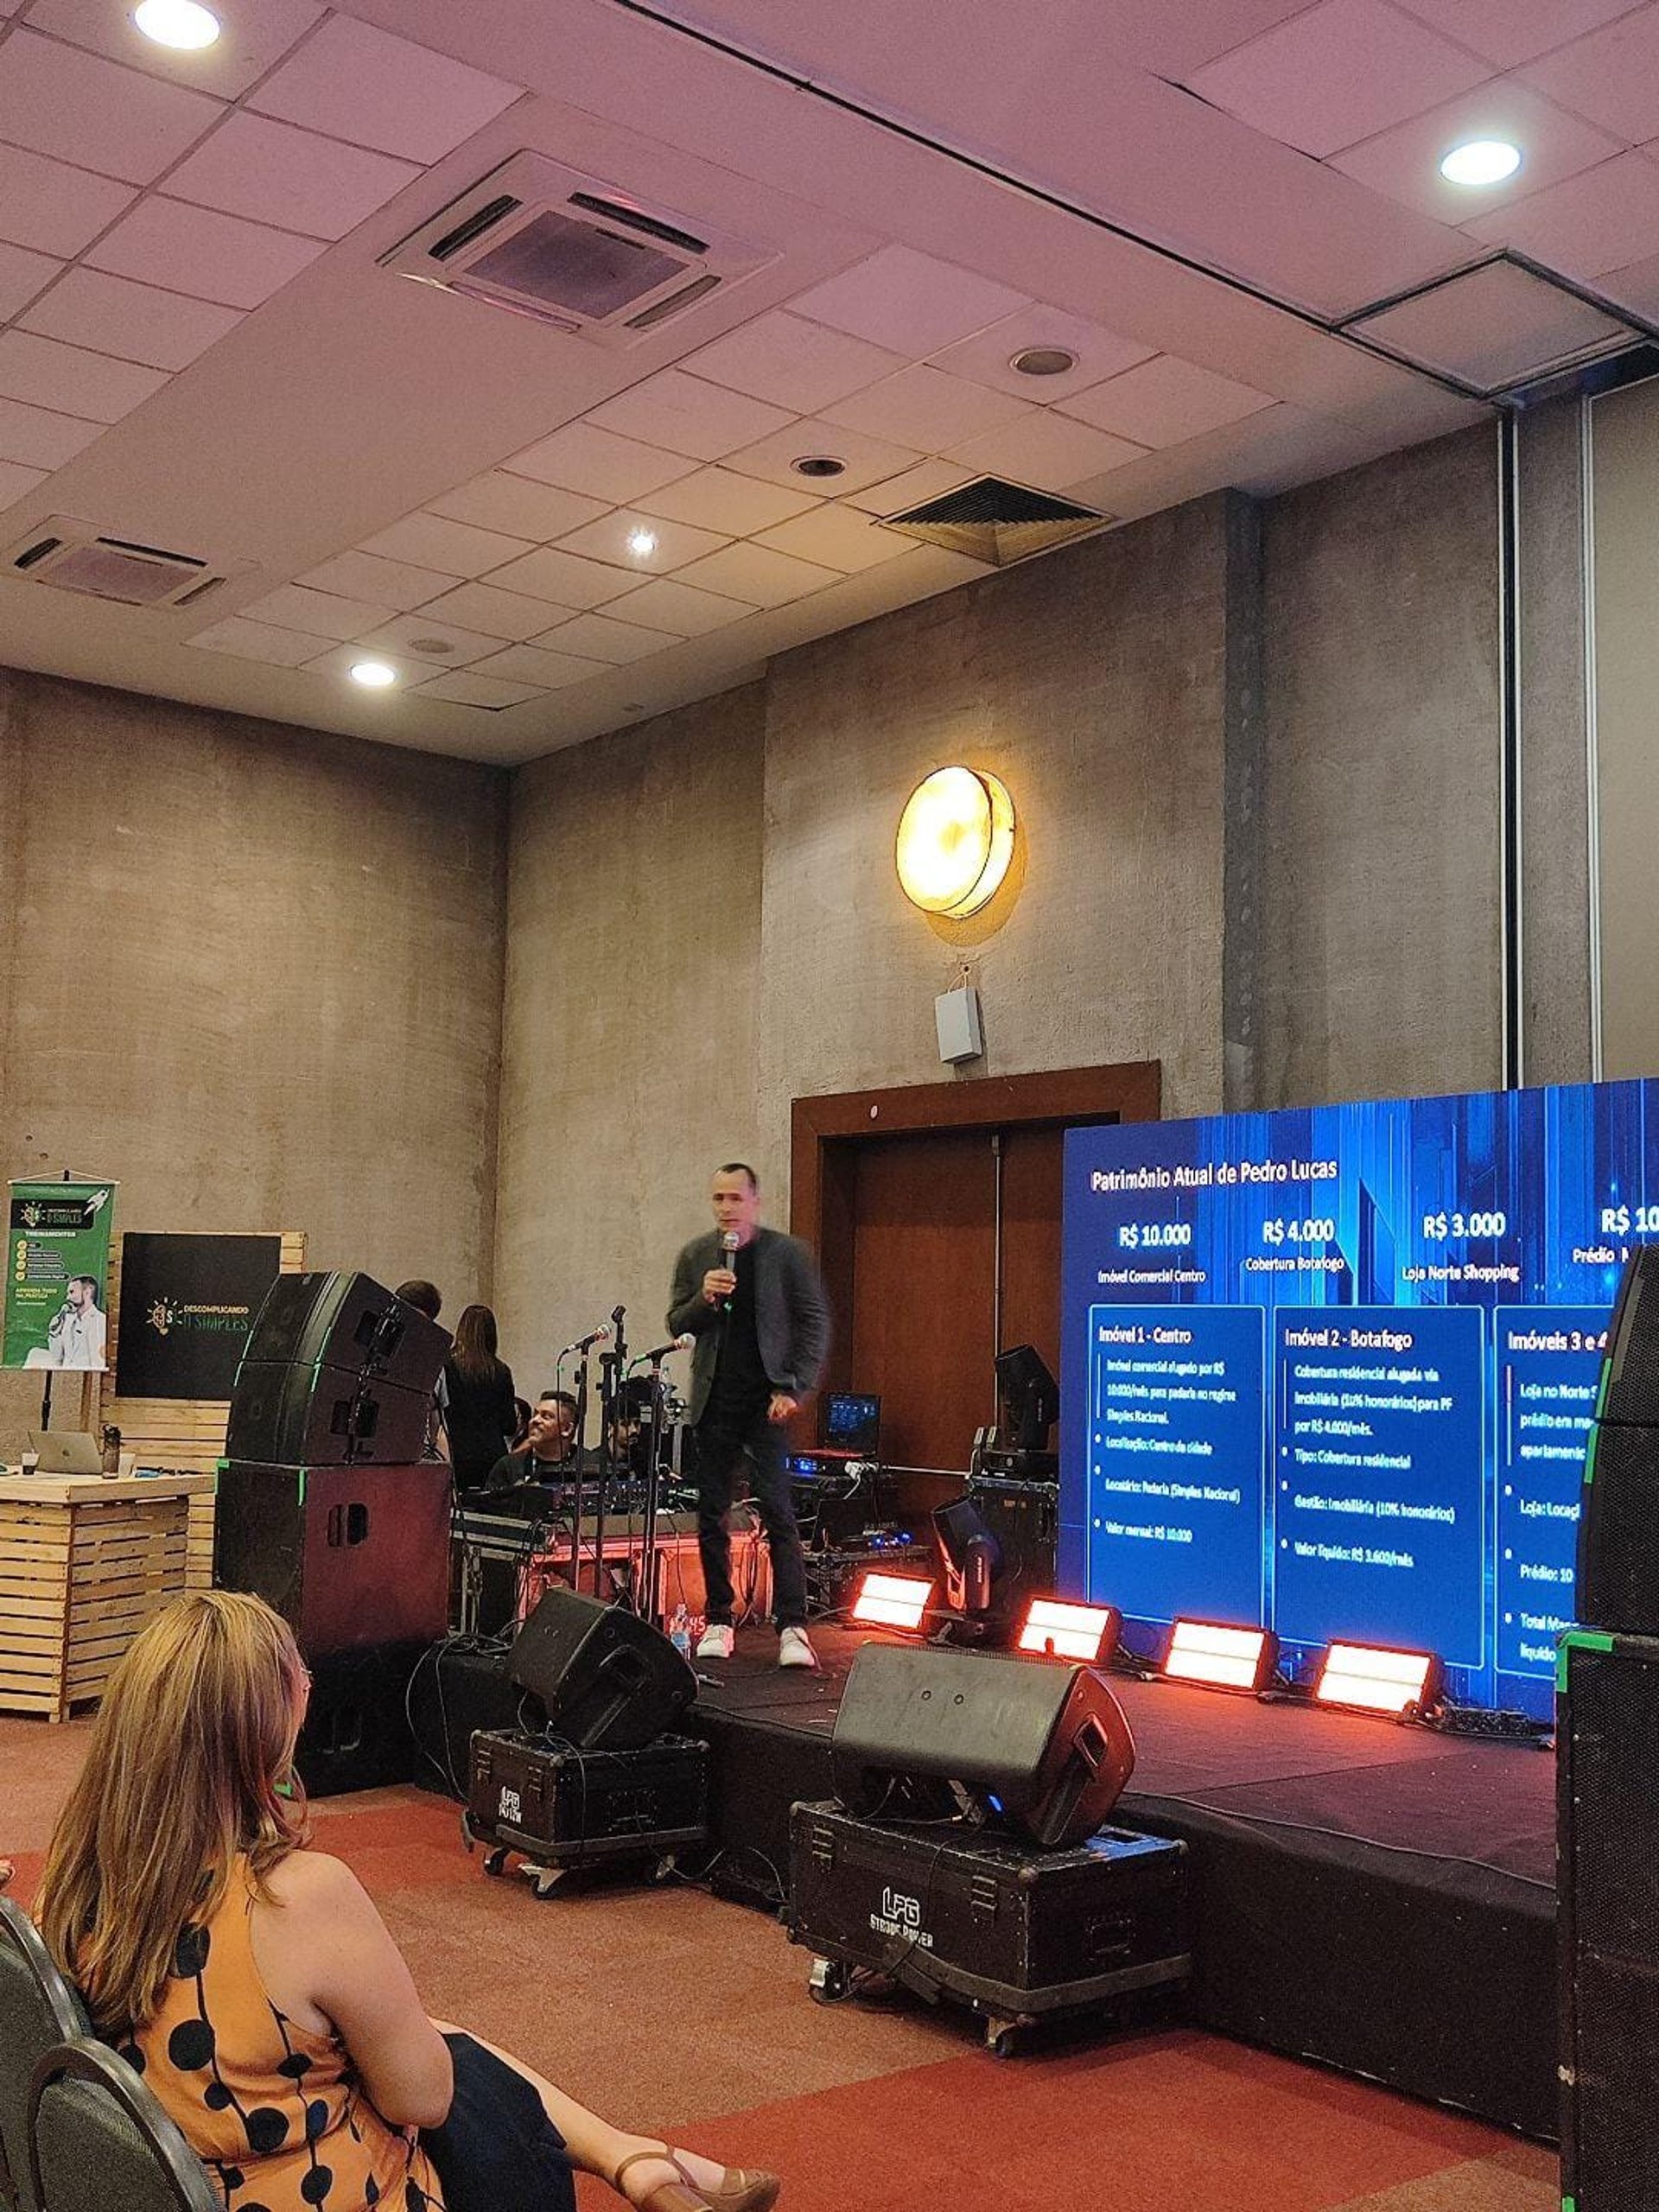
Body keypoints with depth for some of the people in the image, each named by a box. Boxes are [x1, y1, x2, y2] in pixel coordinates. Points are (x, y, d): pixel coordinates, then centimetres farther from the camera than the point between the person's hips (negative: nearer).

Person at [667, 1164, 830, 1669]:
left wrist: (794, 1389, -10)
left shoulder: (787, 1253, -1)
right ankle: (718, 1623, 16)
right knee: (711, 1516, 6)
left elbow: (815, 1323, -2)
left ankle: (792, 1628, -7)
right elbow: (676, 1325, 9)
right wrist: (705, 1298, -12)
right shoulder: (695, 1256, 9)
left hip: (766, 1400, -3)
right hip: (713, 1400, 4)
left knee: (777, 1513, -9)